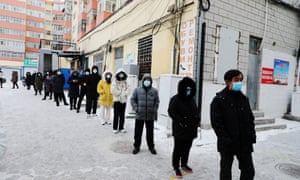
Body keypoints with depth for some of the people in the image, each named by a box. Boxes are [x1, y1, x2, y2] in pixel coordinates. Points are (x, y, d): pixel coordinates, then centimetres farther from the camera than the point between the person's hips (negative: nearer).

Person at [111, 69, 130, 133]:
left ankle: (121, 128, 16)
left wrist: (124, 94, -14)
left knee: (122, 115, 8)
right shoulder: (114, 82, 0)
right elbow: (113, 90, -12)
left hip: (124, 100, 3)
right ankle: (115, 128, 6)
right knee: (116, 115, -2)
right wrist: (121, 93, -9)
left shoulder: (126, 83, 11)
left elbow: (128, 90, 1)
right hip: (117, 100, -3)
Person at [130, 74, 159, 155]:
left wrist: (154, 110, -3)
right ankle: (136, 146, 25)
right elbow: (132, 99, 4)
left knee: (150, 132, 12)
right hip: (139, 115, 0)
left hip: (150, 116, 1)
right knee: (138, 132, 9)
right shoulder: (137, 90, 0)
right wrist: (136, 108, -6)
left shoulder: (154, 91, 2)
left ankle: (151, 147, 29)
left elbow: (157, 102, 7)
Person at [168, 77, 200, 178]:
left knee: (187, 148, 18)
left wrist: (197, 119, 4)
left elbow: (196, 111, 20)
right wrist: (180, 121, -21)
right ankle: (176, 167, 18)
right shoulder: (176, 99, -10)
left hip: (191, 130, 7)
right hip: (179, 130, -6)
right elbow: (171, 112, -15)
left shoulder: (192, 99, 12)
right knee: (178, 149, 3)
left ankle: (184, 164, 36)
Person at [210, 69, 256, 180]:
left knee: (249, 170, 14)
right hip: (227, 144, -5)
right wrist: (226, 140, -17)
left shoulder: (244, 99, 8)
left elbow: (250, 118, 13)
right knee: (226, 171, 12)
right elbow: (216, 122, -14)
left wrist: (252, 135, 2)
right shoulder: (219, 99, -11)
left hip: (244, 143, 6)